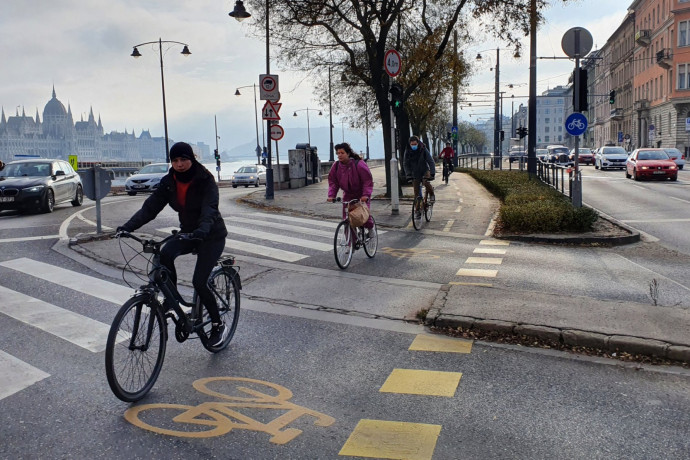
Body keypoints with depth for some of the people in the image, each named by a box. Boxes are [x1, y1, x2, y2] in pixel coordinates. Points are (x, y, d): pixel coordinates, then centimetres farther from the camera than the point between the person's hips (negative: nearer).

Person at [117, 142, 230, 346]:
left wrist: (202, 230, -53)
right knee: (165, 254, -28)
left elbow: (209, 209, -33)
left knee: (199, 282, -14)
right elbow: (150, 207, -11)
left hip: (211, 235, -5)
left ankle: (218, 326, 6)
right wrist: (128, 226, -26)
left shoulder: (205, 181, -18)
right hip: (188, 232, 5)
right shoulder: (169, 182, -4)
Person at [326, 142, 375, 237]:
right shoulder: (336, 166, -6)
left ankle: (370, 228, 21)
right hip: (348, 195, 4)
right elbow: (333, 181, 0)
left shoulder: (359, 164, -20)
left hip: (362, 195, -4)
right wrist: (331, 195, -14)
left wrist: (366, 195, -30)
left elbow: (368, 180, -19)